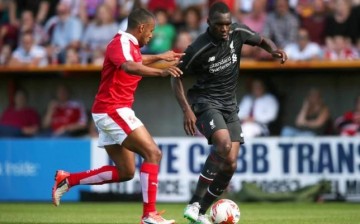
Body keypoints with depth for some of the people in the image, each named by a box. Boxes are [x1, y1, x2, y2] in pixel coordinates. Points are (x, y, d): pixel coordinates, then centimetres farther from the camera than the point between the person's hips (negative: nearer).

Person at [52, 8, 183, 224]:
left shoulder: (129, 45, 15)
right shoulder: (121, 43, -15)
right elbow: (129, 66, -39)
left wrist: (160, 57, 44)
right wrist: (161, 72, -52)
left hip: (111, 113, 11)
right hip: (113, 111, -11)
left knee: (125, 172, 12)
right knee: (153, 153, -15)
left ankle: (67, 180, 16)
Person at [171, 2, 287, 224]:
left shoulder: (238, 33, -6)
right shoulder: (199, 49, -19)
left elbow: (261, 40, 14)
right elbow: (177, 77, -7)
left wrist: (274, 49, -9)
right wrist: (187, 110, -15)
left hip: (229, 105, 6)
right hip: (205, 103, -6)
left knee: (230, 164, -3)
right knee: (223, 145, -31)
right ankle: (194, 203, -26)